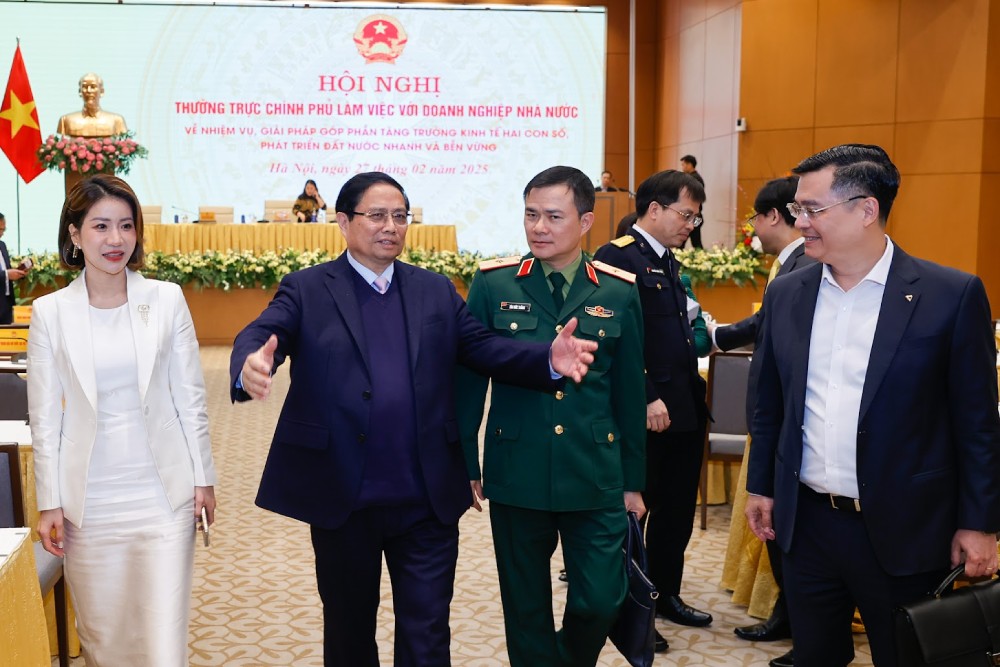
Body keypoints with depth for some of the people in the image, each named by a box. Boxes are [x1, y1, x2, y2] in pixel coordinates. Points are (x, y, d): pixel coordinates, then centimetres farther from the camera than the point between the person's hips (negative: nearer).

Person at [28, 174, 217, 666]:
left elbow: (190, 396, 3)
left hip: (163, 492, 0)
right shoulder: (49, 312, -2)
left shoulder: (167, 299, -1)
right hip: (89, 498, 1)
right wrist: (49, 502, 0)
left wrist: (203, 476, 4)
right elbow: (45, 416, 1)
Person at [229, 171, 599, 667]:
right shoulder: (306, 290, 0)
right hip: (341, 498, -1)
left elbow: (485, 347, 2)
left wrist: (549, 359, -17)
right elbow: (261, 334, -14)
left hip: (428, 499, 1)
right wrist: (252, 368, -39)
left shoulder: (436, 291, 8)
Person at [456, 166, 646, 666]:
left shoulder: (619, 292, 1)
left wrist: (634, 481, 8)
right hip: (517, 475, 0)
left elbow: (629, 394, 5)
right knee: (526, 608, 10)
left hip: (596, 478, 1)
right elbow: (469, 380, 2)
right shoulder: (493, 284, -2)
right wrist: (465, 465, 3)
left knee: (600, 602, 3)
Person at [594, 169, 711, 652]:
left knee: (677, 508, 18)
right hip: (646, 413, -9)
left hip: (683, 409, 9)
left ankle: (665, 595, 35)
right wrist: (646, 399, -22)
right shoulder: (618, 257, -14)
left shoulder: (667, 262, 15)